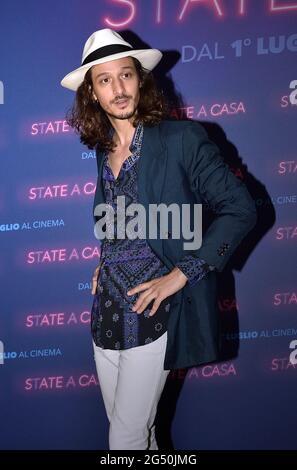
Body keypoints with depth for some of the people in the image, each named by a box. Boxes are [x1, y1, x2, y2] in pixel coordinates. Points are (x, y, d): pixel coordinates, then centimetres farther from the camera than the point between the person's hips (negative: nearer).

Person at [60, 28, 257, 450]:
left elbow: (240, 209, -11)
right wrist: (104, 264, 9)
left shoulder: (182, 139, -9)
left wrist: (181, 274, -14)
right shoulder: (103, 149, 10)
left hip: (154, 312, -6)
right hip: (107, 310, 6)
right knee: (137, 430, 13)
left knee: (126, 438, -4)